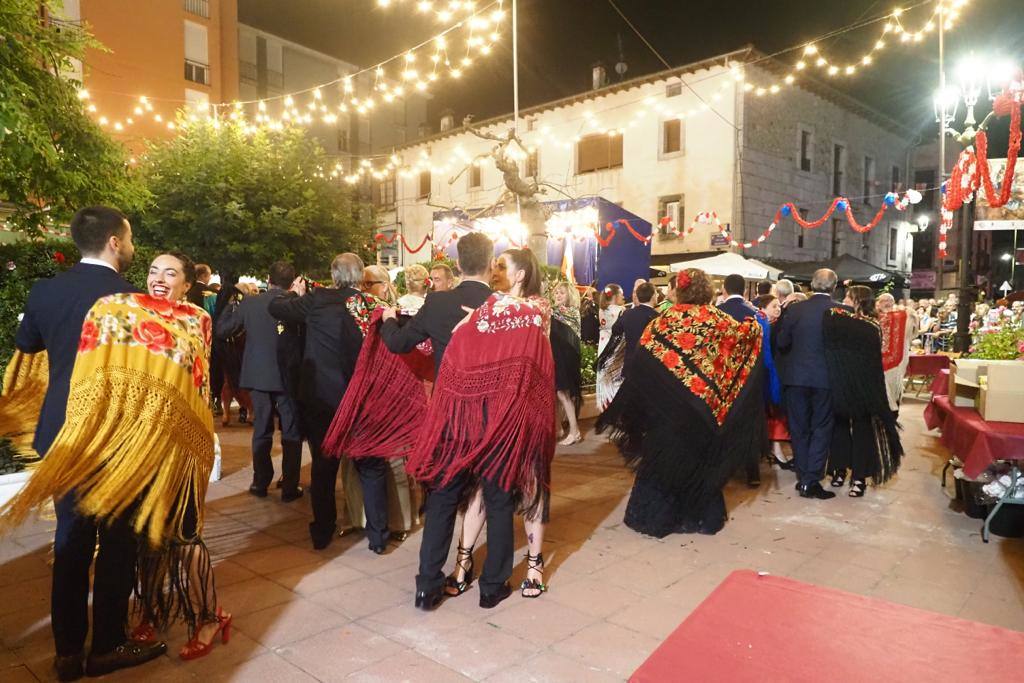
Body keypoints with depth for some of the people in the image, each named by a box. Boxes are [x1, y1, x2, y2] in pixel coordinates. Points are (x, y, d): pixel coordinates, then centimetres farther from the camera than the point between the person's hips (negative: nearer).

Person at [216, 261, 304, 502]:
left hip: (258, 375, 3)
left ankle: (260, 482, 21)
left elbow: (221, 330, 3)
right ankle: (290, 487, 10)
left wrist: (232, 306, 17)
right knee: (291, 432, 8)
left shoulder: (249, 303, -3)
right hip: (288, 376, -2)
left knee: (261, 430, 15)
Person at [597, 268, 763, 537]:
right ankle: (702, 515, 25)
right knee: (700, 455, 15)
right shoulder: (715, 318, -5)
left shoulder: (665, 319, -7)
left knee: (664, 452, 10)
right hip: (703, 401, 1)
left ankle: (657, 514, 16)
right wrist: (755, 322, 33)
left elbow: (644, 359, -9)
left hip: (669, 400, -1)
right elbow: (744, 333, 10)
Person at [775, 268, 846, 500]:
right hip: (826, 378, -1)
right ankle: (811, 481, 4)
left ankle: (803, 478, 18)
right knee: (821, 429, 8)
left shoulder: (795, 309, -5)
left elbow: (782, 343, -2)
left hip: (796, 376, 1)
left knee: (800, 429, 12)